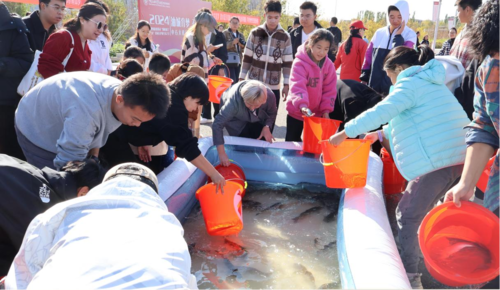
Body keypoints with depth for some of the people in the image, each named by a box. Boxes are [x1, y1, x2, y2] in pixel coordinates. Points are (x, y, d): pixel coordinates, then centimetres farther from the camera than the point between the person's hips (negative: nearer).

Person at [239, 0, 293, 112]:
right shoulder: (255, 33, 0)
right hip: (253, 83, 0)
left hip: (273, 86, 0)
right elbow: (247, 58, 4)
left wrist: (286, 84, -2)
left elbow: (287, 63, 2)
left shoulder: (285, 37, 0)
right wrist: (242, 78, 3)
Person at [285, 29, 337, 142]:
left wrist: (326, 109, -9)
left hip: (317, 113, 4)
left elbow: (329, 90, -1)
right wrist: (302, 105, -47)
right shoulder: (300, 63, -20)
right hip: (297, 112, -4)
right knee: (292, 142, 9)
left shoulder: (329, 65, -3)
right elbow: (297, 86, -33)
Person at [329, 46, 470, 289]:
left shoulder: (410, 84, -6)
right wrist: (381, 134, 29)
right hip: (457, 156, 10)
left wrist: (345, 133, -12)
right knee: (421, 212, 21)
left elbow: (380, 112, -18)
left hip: (437, 160, -10)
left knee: (407, 217, -1)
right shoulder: (429, 82, 25)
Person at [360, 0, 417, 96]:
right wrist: (364, 78, 9)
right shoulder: (379, 32, 7)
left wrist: (398, 36, -14)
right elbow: (368, 56, 12)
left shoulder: (410, 35, -4)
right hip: (374, 83, 4)